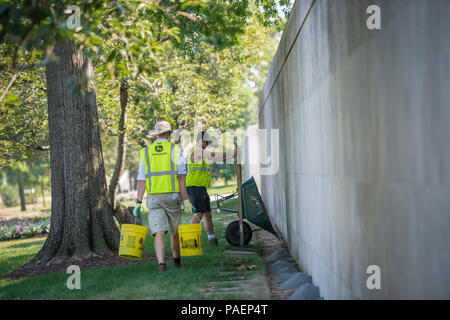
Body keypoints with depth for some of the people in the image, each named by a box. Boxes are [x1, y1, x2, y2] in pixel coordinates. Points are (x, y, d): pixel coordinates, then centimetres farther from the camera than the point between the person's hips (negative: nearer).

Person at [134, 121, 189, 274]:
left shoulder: (146, 152, 7)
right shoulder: (175, 149, 0)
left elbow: (141, 179, 3)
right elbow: (181, 176, -7)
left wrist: (138, 202, 3)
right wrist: (185, 199, -6)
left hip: (153, 197, 1)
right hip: (172, 196, -1)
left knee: (159, 233, -6)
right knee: (175, 231, 17)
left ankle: (162, 264, -21)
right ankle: (177, 260, 32)